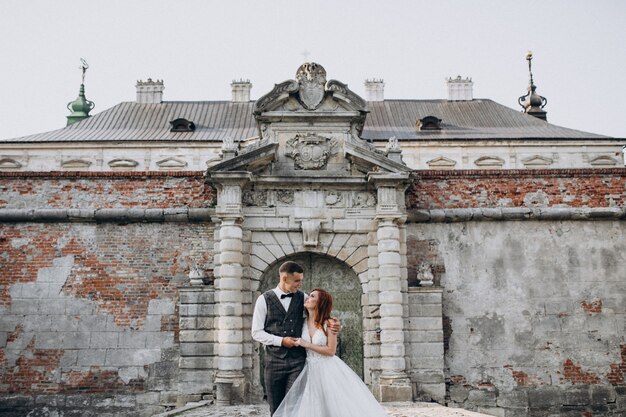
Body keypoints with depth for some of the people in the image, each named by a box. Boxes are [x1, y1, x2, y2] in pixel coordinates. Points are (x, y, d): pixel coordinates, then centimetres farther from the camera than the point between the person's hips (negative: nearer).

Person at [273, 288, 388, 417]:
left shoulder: (328, 324, -8)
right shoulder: (303, 323, 4)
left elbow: (331, 350, -14)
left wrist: (306, 344, -15)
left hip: (329, 370, -4)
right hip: (312, 371, 4)